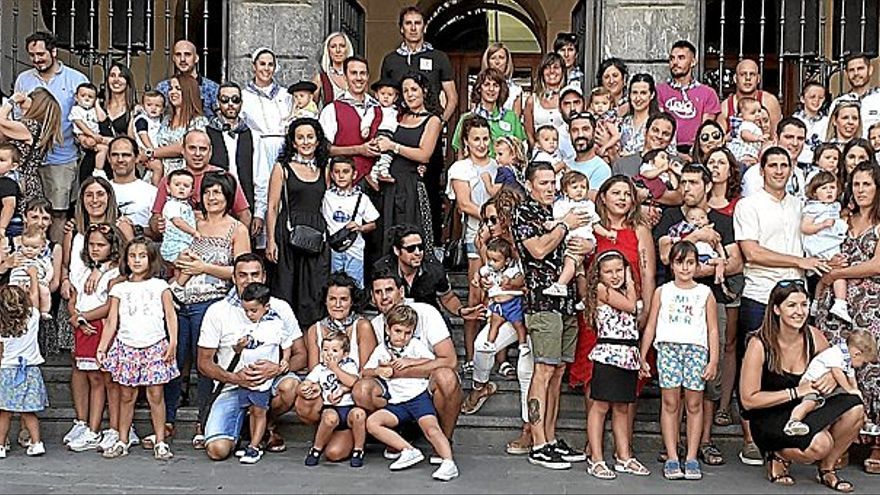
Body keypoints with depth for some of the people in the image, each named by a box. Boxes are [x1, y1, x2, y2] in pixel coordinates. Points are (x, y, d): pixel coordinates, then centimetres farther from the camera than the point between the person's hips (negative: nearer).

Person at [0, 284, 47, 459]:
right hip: (30, 370, 2)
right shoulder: (32, 318, -5)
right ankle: (36, 442, 3)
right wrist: (33, 275, 23)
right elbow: (34, 295, 13)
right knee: (28, 412, 9)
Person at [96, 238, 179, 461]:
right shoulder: (119, 289, 10)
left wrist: (173, 342, -6)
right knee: (126, 396, 4)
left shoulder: (160, 286, 7)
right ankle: (122, 442, 11)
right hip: (127, 347, 2)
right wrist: (102, 347, 2)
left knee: (156, 394, -2)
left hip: (154, 346, -1)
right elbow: (112, 321, 9)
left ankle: (160, 442, 3)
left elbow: (170, 316, 4)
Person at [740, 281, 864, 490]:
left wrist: (832, 378, -10)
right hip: (768, 420, -5)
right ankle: (779, 456, 1)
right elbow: (748, 400, -17)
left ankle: (827, 469, 2)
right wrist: (796, 392, -20)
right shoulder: (760, 345, -17)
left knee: (855, 409, -21)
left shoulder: (813, 337, -4)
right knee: (820, 443, -32)